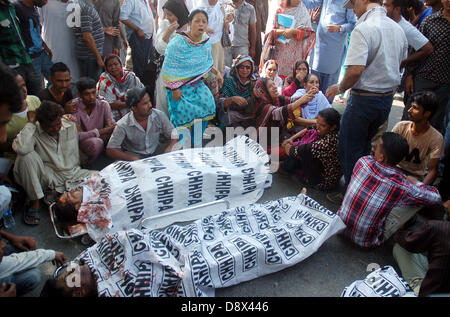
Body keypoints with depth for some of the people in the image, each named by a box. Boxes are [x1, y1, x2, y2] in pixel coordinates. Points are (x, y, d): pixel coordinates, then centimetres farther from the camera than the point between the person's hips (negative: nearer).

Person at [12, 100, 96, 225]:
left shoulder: (71, 125, -2)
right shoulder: (35, 132, -12)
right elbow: (21, 148, -35)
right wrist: (31, 123, -23)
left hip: (72, 174, 3)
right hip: (49, 177, -3)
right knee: (28, 156, -31)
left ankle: (56, 191, -9)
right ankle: (34, 202, -16)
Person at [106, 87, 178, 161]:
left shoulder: (159, 115, -8)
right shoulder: (122, 125, -15)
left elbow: (174, 135, 1)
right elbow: (110, 150, -12)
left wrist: (169, 149, -21)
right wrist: (133, 158, -26)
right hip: (134, 158, -2)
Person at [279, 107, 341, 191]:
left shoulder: (327, 142, -37)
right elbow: (308, 131, 6)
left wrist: (287, 146, -10)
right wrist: (291, 139, -4)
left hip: (324, 181, -9)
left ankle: (285, 168, 7)